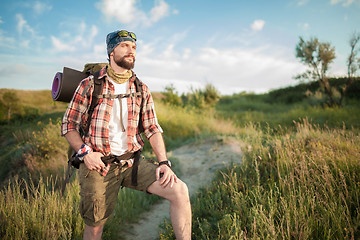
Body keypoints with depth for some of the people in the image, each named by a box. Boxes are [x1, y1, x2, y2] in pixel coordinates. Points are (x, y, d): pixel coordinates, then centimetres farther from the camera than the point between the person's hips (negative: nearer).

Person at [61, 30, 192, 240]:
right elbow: (69, 125, 2)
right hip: (98, 165, -2)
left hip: (132, 162, 2)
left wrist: (164, 162, -7)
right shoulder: (90, 85, -2)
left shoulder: (142, 89, 7)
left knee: (180, 191, -15)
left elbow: (152, 128, 5)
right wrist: (85, 151, -15)